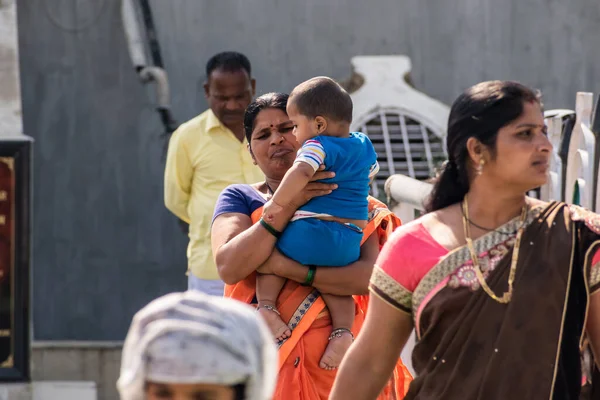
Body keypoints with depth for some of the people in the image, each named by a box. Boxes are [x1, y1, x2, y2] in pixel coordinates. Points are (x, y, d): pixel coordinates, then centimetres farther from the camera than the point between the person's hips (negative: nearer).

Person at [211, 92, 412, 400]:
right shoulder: (239, 198, 5)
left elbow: (367, 276, -13)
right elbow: (228, 267, -14)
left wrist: (287, 267, -19)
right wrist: (287, 203, -20)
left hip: (333, 357, 0)